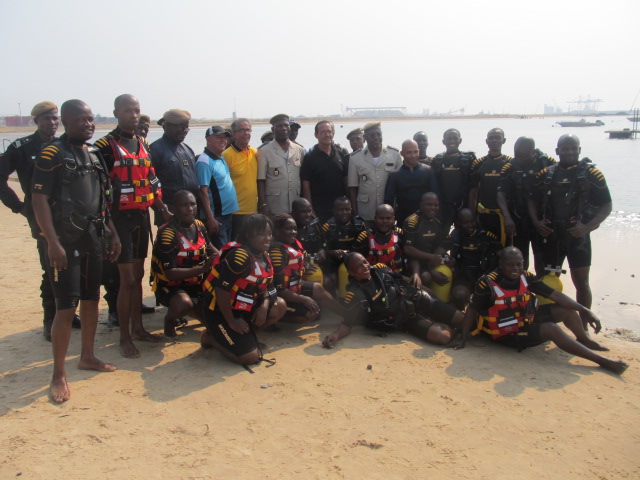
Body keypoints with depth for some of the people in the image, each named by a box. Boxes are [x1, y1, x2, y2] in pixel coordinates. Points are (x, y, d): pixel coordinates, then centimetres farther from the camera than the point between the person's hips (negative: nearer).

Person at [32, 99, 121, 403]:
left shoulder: (94, 153, 12)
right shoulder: (52, 154, -10)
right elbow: (39, 199, -16)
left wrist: (113, 233, 15)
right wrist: (53, 243, -23)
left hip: (92, 239, 7)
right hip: (64, 242, -7)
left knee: (91, 299, 14)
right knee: (66, 308, -6)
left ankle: (87, 357, 31)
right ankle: (58, 375, 6)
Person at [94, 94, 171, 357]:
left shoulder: (144, 146, 13)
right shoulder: (105, 146, -9)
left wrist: (164, 210, 12)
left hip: (142, 217, 7)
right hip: (120, 217, -7)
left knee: (138, 275, 14)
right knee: (127, 279, -5)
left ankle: (137, 328, 27)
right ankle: (124, 337, 8)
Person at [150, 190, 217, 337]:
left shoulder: (199, 226, 0)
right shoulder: (167, 233, -22)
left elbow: (209, 248, 19)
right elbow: (171, 273, -27)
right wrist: (202, 269, -36)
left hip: (195, 282, 7)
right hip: (170, 286, -7)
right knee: (184, 303, -38)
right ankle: (170, 320, -2)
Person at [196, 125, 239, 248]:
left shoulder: (221, 159, 12)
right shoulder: (205, 162, -15)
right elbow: (203, 192, -19)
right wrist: (210, 218, -23)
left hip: (227, 214, 9)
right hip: (216, 217, -9)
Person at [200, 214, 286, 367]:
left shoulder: (263, 256, 4)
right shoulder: (239, 256, -26)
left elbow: (264, 286, 12)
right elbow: (221, 290, -27)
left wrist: (265, 305, -10)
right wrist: (231, 322, -19)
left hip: (242, 308, 9)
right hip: (219, 312, -9)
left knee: (280, 306, -4)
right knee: (251, 357, -12)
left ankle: (245, 334, 4)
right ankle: (211, 337, 8)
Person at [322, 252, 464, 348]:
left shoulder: (379, 270, -4)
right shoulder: (355, 294, -17)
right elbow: (347, 324, -15)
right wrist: (336, 335, -35)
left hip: (416, 299, 4)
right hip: (404, 320, -4)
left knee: (461, 318, -4)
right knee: (442, 337, -25)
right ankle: (445, 327, 10)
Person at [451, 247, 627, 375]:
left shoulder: (525, 277, -5)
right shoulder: (487, 284, -22)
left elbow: (554, 294, -5)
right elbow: (472, 310, -14)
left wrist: (584, 311, -9)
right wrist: (463, 339, -14)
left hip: (527, 321, 7)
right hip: (508, 335, -7)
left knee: (566, 310, 4)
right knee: (552, 329, -25)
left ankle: (585, 341, 32)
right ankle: (601, 361, -17)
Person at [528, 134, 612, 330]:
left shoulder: (590, 173, -5)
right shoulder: (545, 174, 4)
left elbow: (606, 206, -4)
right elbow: (533, 200, 12)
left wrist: (588, 227, -17)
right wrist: (536, 221, -5)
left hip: (577, 236, -3)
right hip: (551, 235, 3)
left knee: (581, 282, 1)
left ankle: (583, 328, 11)